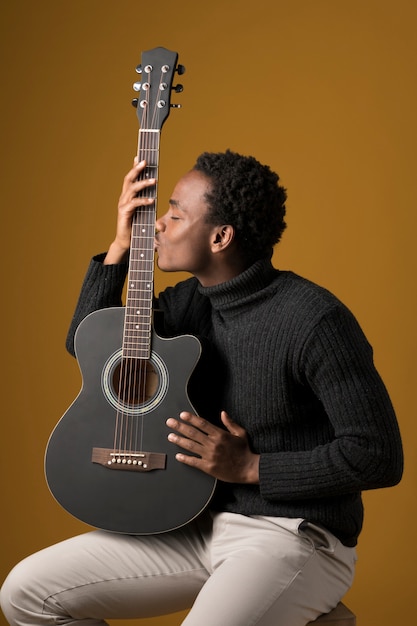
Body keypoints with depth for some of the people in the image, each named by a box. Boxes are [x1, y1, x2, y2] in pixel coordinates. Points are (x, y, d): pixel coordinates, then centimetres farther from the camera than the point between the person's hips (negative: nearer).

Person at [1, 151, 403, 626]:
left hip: (293, 536, -7)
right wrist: (121, 245, 4)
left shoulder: (314, 320, -18)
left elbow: (379, 456, -18)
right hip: (198, 526, 7)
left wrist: (249, 467, -15)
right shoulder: (189, 302, 5)